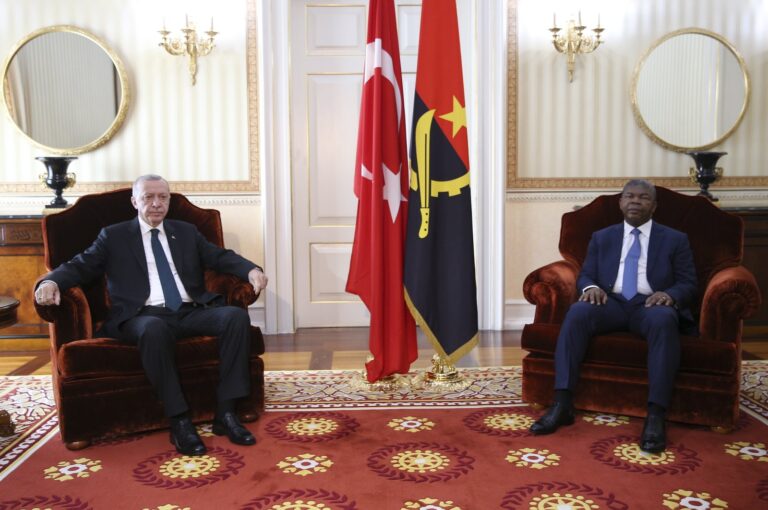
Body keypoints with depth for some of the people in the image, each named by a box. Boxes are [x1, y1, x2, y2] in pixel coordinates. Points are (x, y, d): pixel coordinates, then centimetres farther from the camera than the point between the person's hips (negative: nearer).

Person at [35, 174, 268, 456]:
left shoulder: (187, 232, 22)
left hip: (191, 312, 4)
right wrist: (51, 281, -16)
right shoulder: (114, 236, 14)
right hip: (145, 316, -3)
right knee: (154, 329, -40)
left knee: (237, 316, -25)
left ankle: (225, 412, -22)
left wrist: (251, 270, -6)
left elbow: (222, 257, 15)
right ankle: (179, 420, -30)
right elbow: (79, 266, 7)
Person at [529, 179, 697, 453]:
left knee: (663, 320, -39)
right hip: (612, 303, 2)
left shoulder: (675, 240, 12)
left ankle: (656, 414, -40)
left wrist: (669, 295, -18)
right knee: (577, 311, -31)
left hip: (650, 305, -2)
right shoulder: (601, 237, 18)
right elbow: (584, 275, 13)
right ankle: (562, 403, -34)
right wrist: (591, 287, -13)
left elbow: (688, 285, 6)